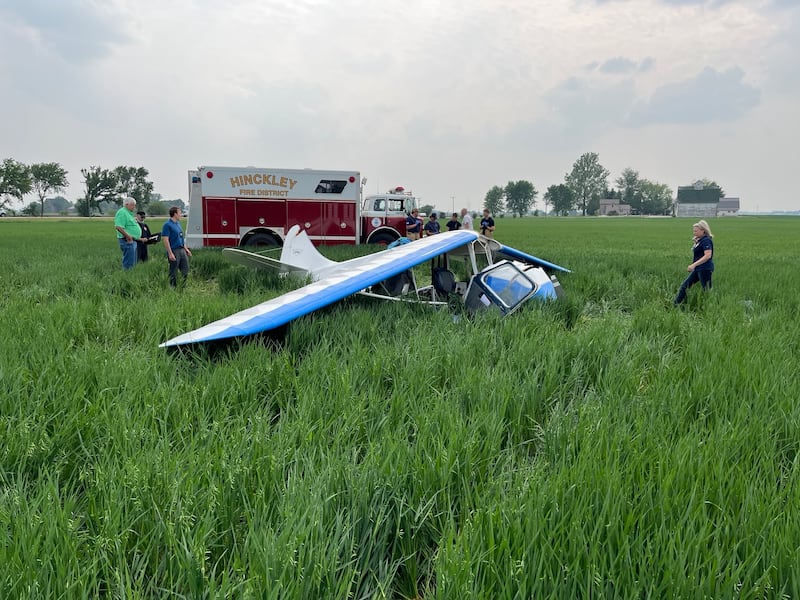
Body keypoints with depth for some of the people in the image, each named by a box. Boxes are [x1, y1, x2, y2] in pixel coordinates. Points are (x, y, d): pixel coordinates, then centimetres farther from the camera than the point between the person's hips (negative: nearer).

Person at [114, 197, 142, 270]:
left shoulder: (129, 213, 18)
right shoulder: (122, 213, -14)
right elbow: (118, 227, -25)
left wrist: (137, 237, 21)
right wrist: (128, 236, -23)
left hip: (132, 241, 11)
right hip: (127, 241, -11)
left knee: (133, 263, 16)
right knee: (129, 264, -9)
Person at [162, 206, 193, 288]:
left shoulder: (178, 223, 15)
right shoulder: (167, 225, -11)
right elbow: (165, 240, -16)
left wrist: (186, 249, 19)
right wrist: (170, 253, -21)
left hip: (182, 250, 8)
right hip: (174, 251, -8)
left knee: (185, 270, 10)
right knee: (174, 273, 0)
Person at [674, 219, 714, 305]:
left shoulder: (706, 240, -15)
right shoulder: (699, 240, 14)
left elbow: (708, 255, -24)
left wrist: (694, 265, -27)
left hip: (705, 269, -10)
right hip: (698, 269, 10)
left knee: (707, 290, -2)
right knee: (684, 285, 9)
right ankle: (676, 304, 12)